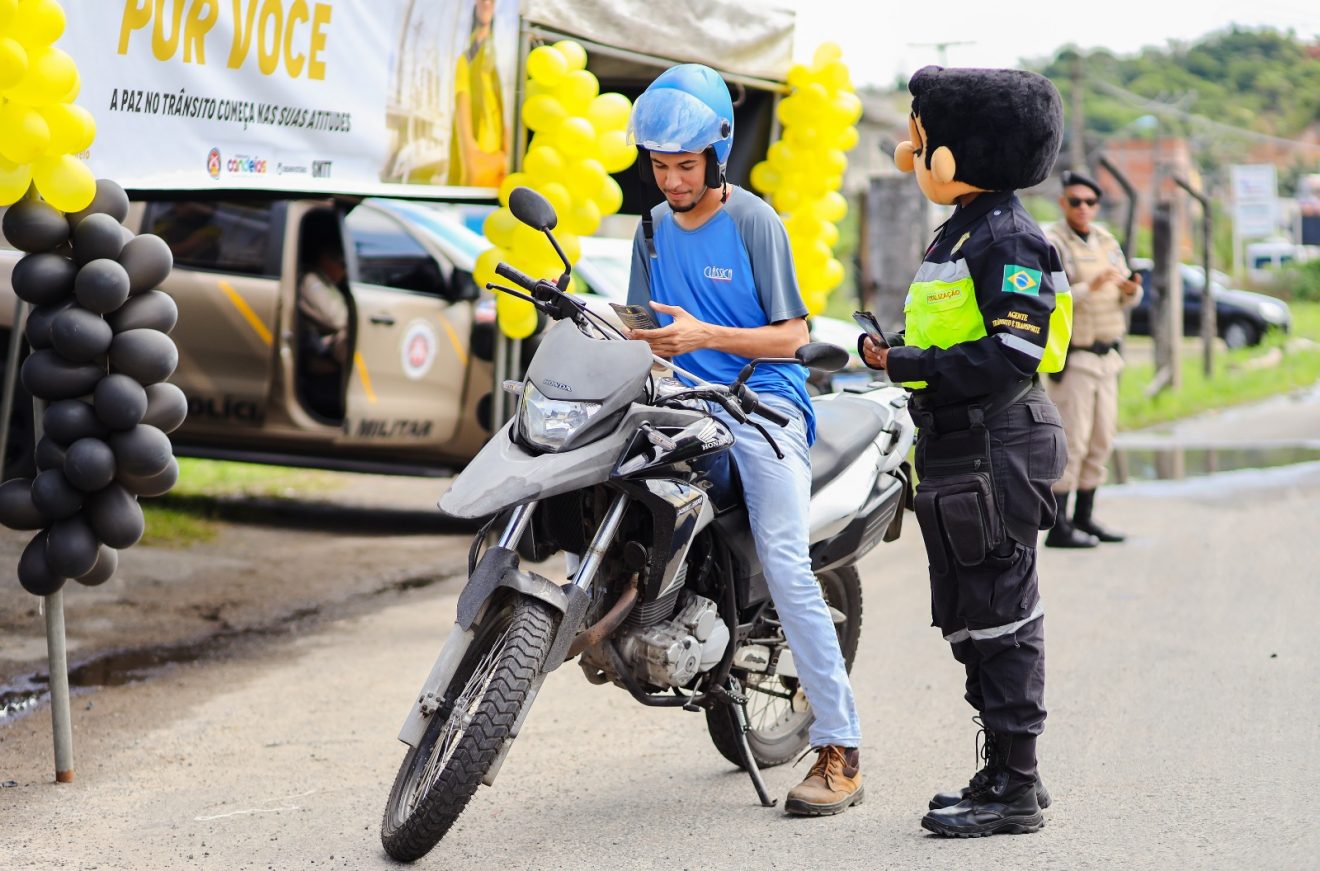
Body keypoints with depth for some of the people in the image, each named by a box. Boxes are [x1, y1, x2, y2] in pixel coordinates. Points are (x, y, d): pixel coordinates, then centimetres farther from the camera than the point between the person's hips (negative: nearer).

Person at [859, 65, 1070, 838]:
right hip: (955, 449, 10)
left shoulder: (1009, 239, -14)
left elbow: (1011, 356, -22)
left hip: (994, 449, -10)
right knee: (968, 618, 13)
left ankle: (1016, 788, -1)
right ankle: (1004, 773, 21)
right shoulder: (961, 233, 17)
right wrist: (895, 354, 7)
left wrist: (914, 365, -21)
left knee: (1000, 616, -6)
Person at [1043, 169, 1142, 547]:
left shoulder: (1105, 242, 11)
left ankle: (1084, 519, 17)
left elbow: (1125, 300, 14)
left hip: (1105, 356, 8)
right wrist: (1091, 287, -32)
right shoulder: (1050, 245, -11)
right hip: (1071, 359, -8)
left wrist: (1131, 289, -10)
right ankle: (1058, 527, -7)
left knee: (1101, 441, 9)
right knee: (1071, 441, -10)